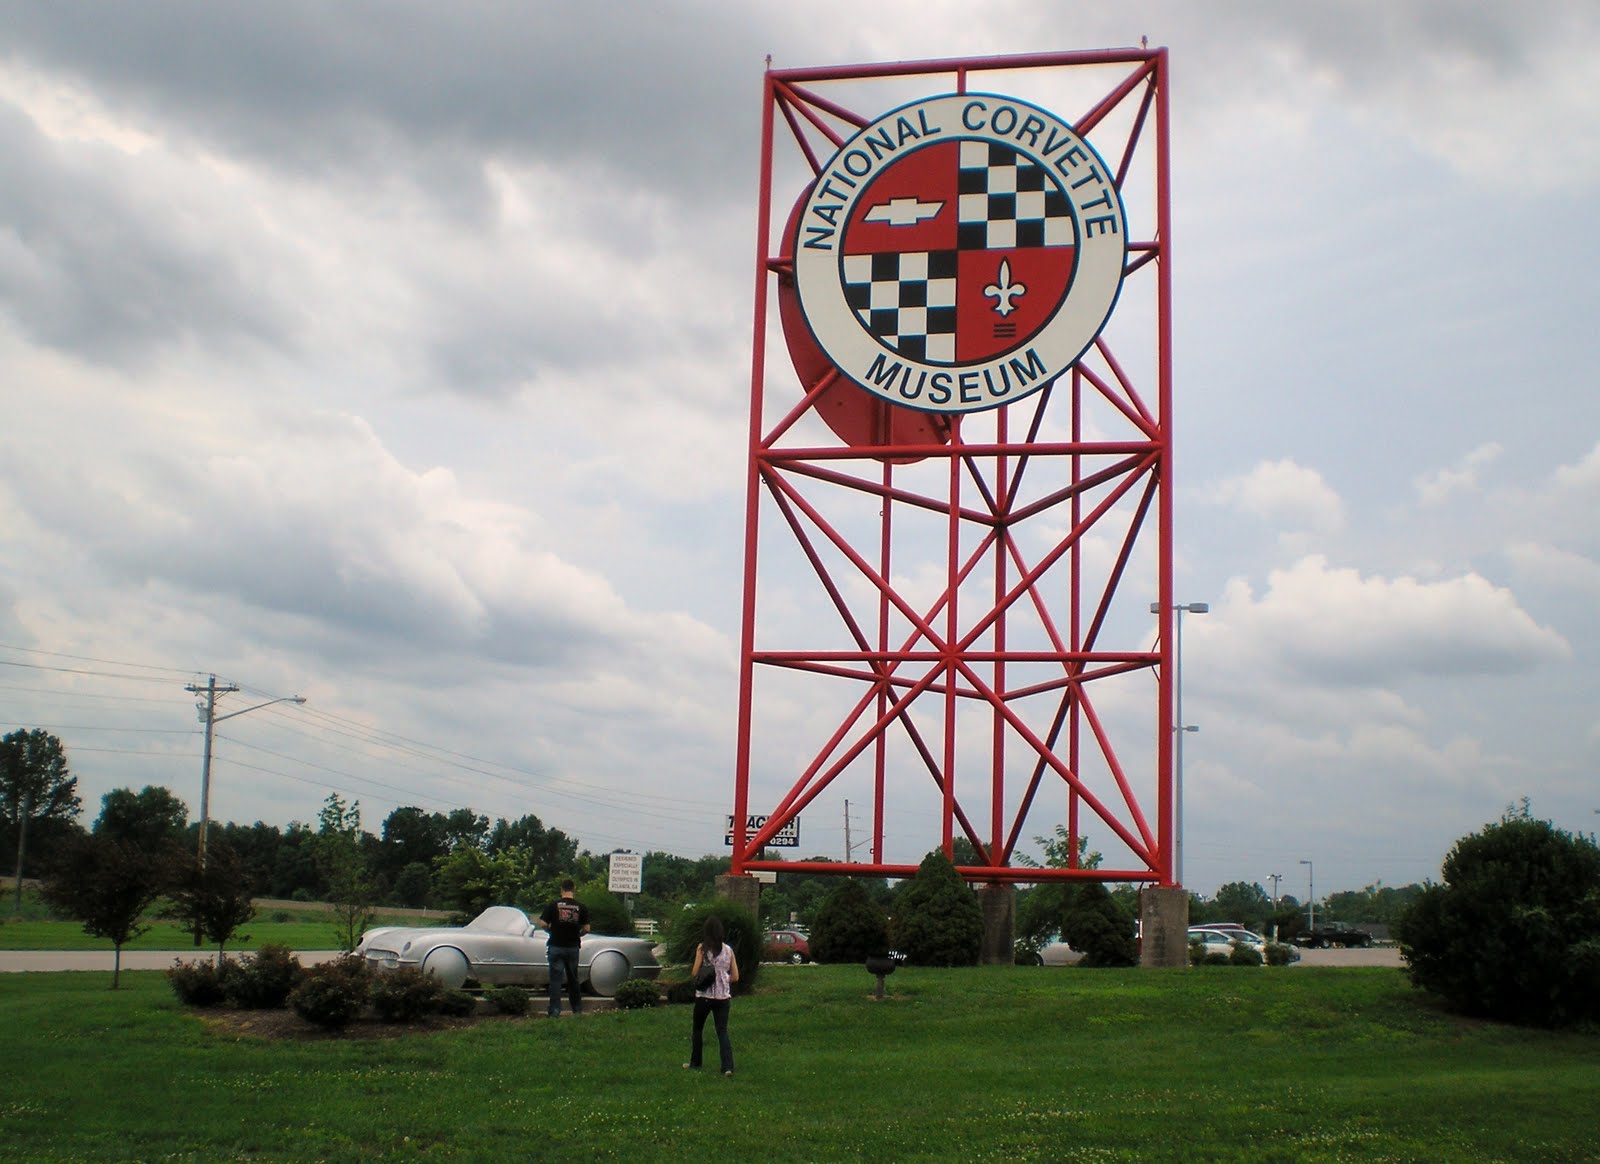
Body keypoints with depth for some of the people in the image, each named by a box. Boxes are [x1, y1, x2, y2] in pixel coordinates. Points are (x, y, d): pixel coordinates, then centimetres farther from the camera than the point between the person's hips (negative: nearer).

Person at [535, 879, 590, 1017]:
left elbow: (543, 924, -10)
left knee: (555, 978, 1)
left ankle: (554, 1011, -3)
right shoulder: (581, 907, -2)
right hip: (573, 947, 2)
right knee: (573, 978, 15)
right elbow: (586, 929, -2)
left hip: (556, 947, -2)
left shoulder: (553, 905, -6)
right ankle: (577, 1008, 22)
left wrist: (551, 928, 11)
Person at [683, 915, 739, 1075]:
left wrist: (691, 978, 9)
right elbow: (735, 977, 4)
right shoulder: (728, 950, 2)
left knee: (698, 1030, 16)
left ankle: (695, 1063, 25)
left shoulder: (702, 948, -8)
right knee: (722, 1031, 4)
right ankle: (728, 1066, -10)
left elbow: (695, 974, -12)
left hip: (704, 995, -2)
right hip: (723, 996, 2)